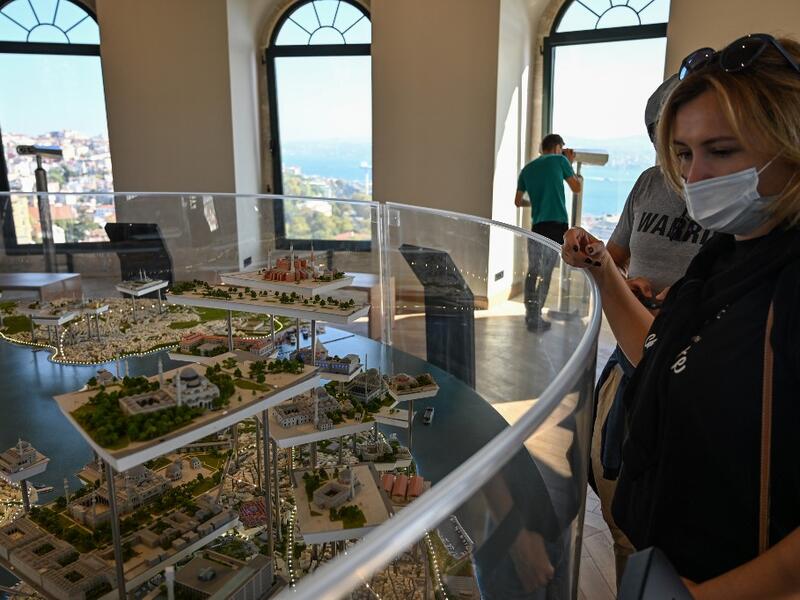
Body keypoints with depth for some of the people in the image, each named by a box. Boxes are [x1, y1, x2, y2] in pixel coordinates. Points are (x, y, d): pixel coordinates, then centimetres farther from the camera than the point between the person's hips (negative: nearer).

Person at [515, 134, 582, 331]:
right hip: (557, 225, -4)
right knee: (546, 274, -1)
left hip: (537, 226, 4)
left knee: (532, 271, 12)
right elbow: (576, 188, 10)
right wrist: (569, 164, 21)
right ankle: (536, 317, 0)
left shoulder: (527, 169, 14)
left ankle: (529, 314, 15)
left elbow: (518, 201, 18)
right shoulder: (560, 160, 3)